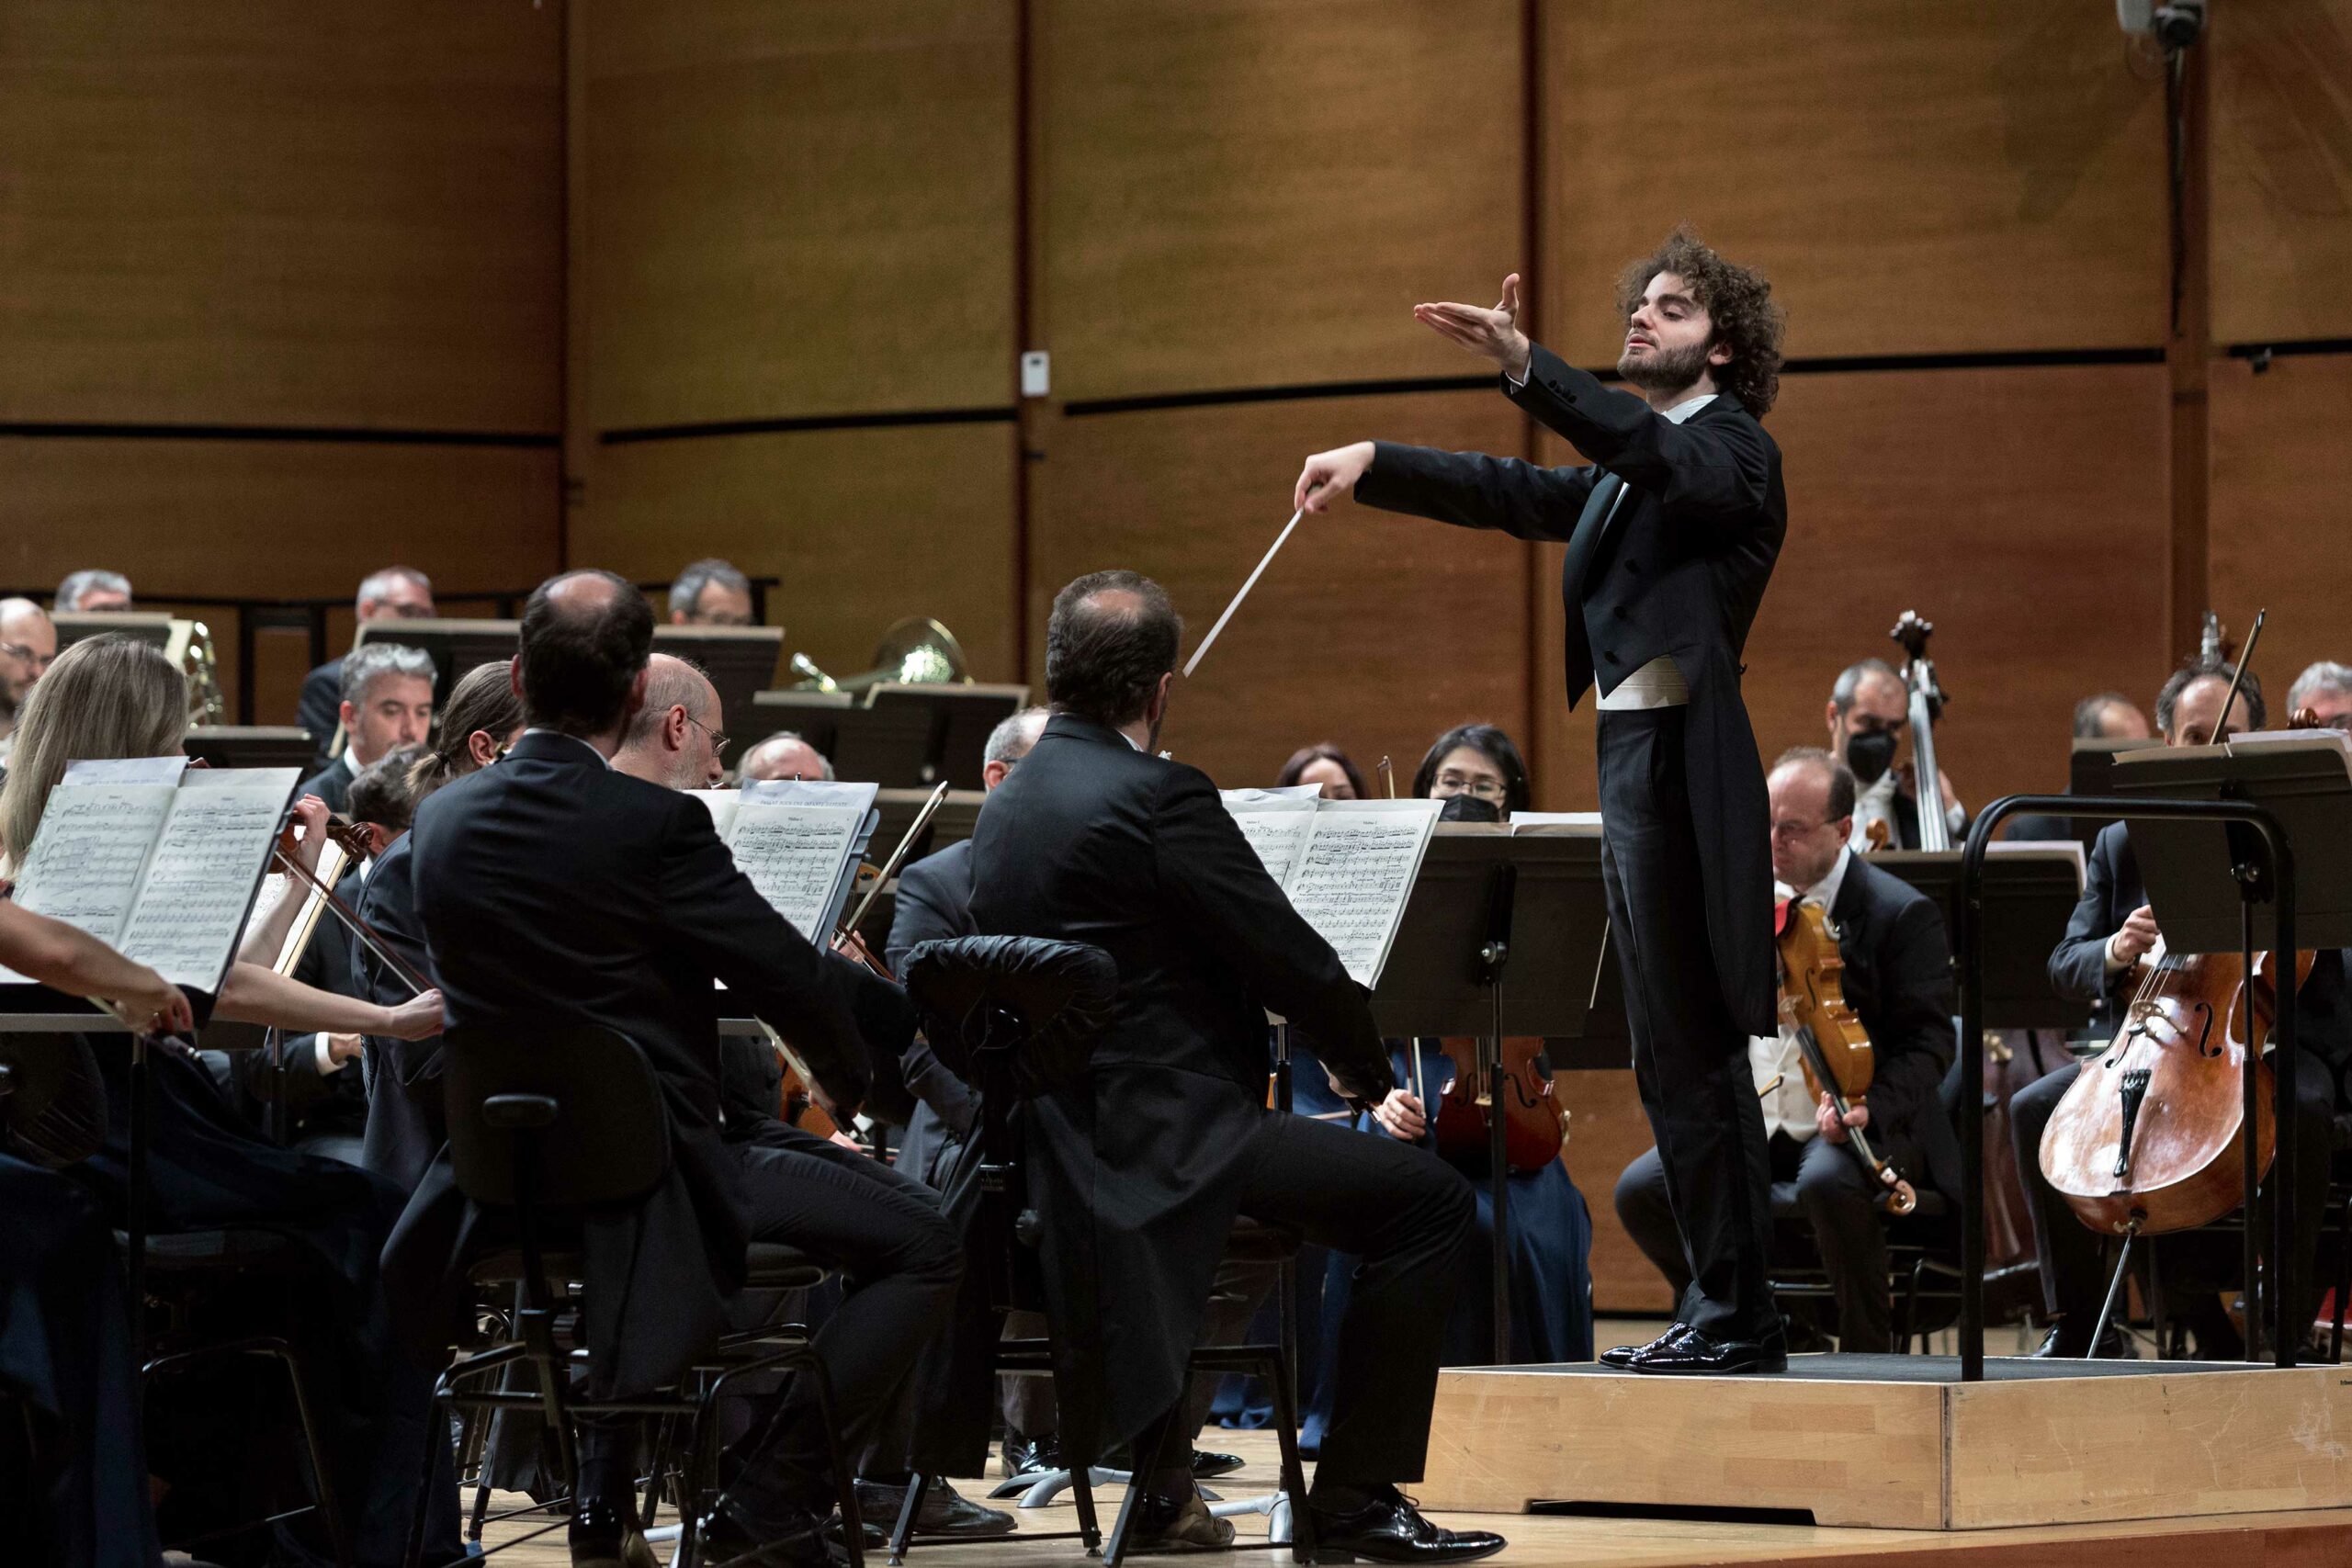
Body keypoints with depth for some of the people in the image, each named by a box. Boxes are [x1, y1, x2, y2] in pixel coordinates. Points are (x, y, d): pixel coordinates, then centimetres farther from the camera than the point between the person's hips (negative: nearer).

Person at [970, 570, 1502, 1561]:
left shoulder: (1005, 809, 12)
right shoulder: (1158, 798, -15)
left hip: (1056, 1150, 10)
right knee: (1428, 1202, -6)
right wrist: (1364, 1066, 7)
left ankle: (1164, 1481, 39)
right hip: (1160, 1141, -10)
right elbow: (1297, 963, -13)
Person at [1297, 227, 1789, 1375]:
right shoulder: (1631, 477, 21)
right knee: (1676, 1062, 11)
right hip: (1632, 762, 10)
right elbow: (1513, 496, 21)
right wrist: (1375, 465, 10)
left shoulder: (1731, 450, -6)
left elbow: (1652, 450, -25)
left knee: (1692, 1053, -9)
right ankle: (1722, 1310, 15)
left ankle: (1733, 1314, -7)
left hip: (1678, 763, -10)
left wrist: (1523, 365, -38)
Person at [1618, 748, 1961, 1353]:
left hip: (1857, 1124, -6)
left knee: (1828, 1183, -39)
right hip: (1752, 1120, 6)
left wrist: (1869, 1105, -26)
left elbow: (1928, 1042, -9)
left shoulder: (1902, 914, -7)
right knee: (1641, 1189, -13)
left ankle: (1867, 1352, -18)